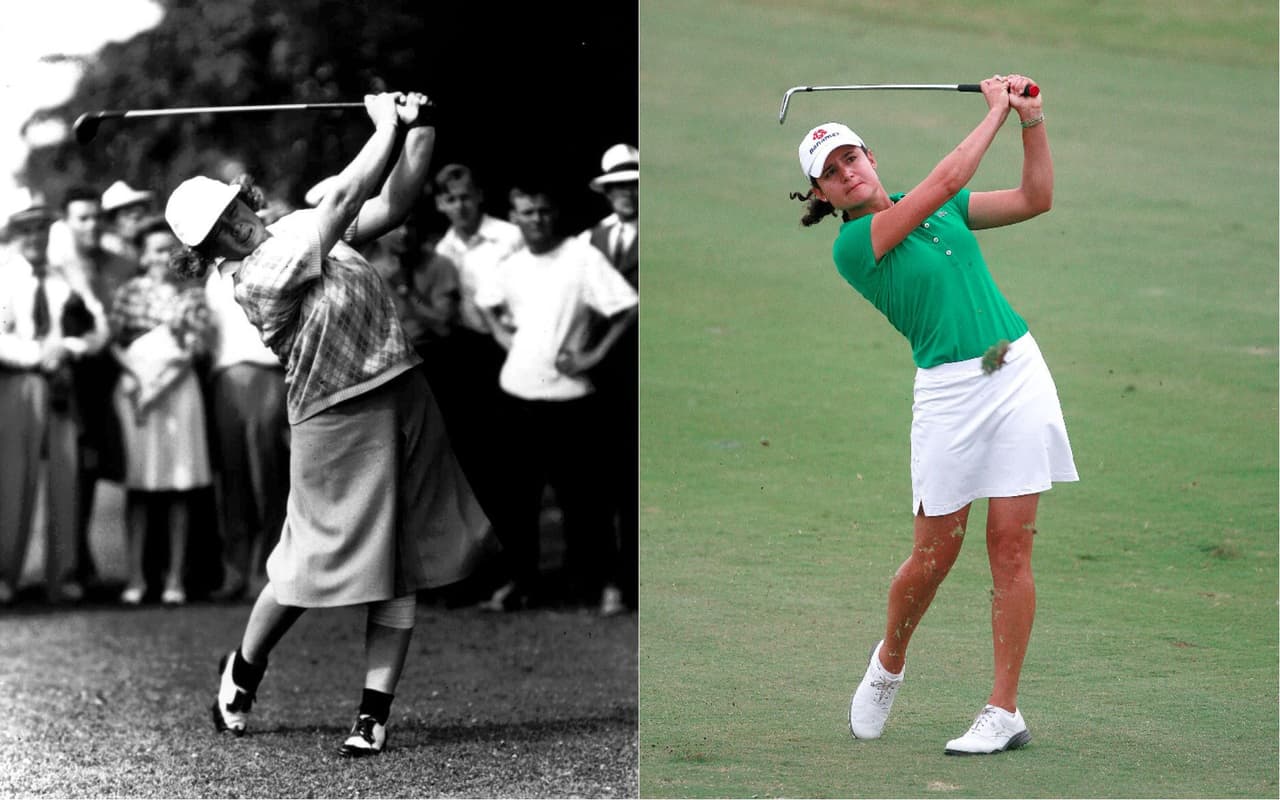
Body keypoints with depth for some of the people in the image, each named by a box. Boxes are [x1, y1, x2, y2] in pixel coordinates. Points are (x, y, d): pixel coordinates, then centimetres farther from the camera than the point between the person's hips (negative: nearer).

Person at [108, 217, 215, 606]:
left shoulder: (191, 295, 8)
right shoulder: (129, 293, 9)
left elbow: (198, 346, 1)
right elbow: (114, 342, 4)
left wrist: (165, 380, -11)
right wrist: (136, 377, -12)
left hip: (179, 388, 0)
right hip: (135, 388, 0)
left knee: (180, 484, -2)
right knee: (138, 483, -2)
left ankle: (175, 577, 1)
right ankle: (135, 577, 1)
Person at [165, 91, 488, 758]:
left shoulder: (298, 228, 7)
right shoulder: (260, 278, -18)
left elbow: (390, 204, 7)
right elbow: (346, 197, -18)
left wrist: (418, 129, -5)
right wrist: (387, 126, -8)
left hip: (404, 396, 7)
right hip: (341, 420, -7)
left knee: (399, 568, 5)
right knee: (314, 559, 2)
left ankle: (375, 712, 9)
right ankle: (242, 670, 30)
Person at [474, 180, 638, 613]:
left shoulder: (582, 257, -10)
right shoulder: (510, 266, 7)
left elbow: (627, 307, -13)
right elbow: (484, 299, 28)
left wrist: (595, 354, -13)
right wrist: (499, 333, 11)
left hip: (567, 396, -5)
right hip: (518, 394, 5)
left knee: (580, 493, 0)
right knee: (520, 492, 11)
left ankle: (601, 578, 10)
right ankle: (519, 576, 21)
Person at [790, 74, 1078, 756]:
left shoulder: (940, 209, 13)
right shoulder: (852, 246, -5)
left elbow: (1035, 199, 13)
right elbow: (946, 179, -11)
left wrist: (1032, 119, 1)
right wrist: (996, 111, -2)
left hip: (1019, 372, 3)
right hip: (949, 389, -3)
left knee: (1010, 548, -2)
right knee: (934, 556, 0)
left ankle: (1003, 712, 2)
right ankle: (887, 665, 30)